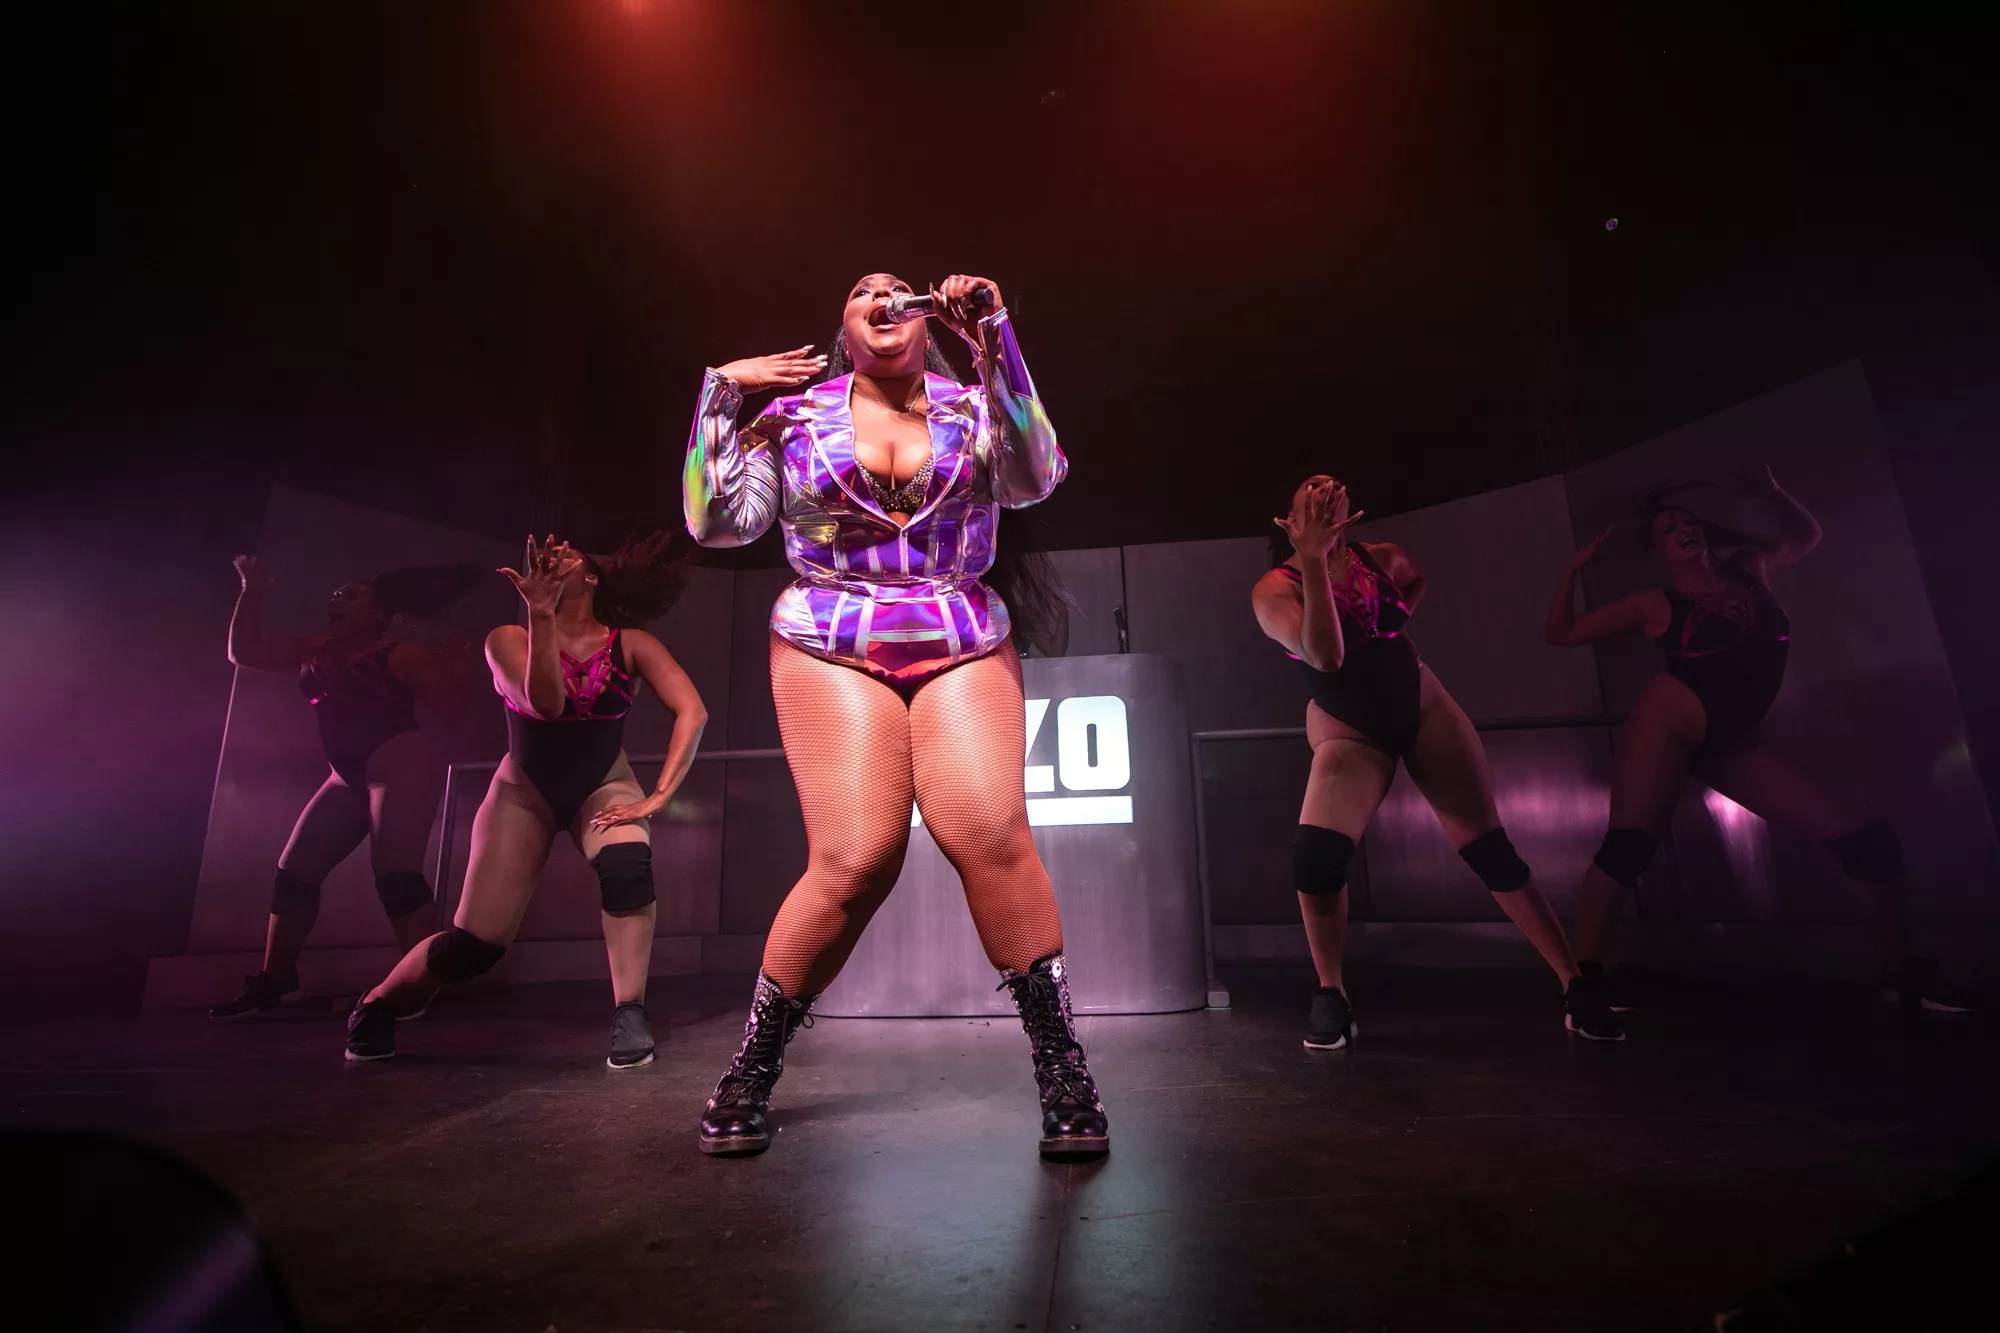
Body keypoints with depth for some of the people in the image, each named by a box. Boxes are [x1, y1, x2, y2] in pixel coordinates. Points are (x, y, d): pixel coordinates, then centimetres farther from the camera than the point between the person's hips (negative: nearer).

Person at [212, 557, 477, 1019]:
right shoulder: (316, 650, 17)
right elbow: (243, 653, 22)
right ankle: (272, 983, 23)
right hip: (350, 777, 9)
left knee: (395, 873, -20)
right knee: (294, 872, 11)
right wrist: (252, 593, 13)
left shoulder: (399, 655, -5)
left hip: (401, 763, -9)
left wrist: (454, 666, -28)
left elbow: (449, 705, -12)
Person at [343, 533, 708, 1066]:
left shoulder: (630, 644, -11)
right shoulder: (508, 639, -10)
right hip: (524, 789, 0)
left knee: (627, 864, -35)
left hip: (602, 785, 0)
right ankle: (375, 1008, 26)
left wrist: (659, 795, -27)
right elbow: (546, 704, -28)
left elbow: (692, 711, -22)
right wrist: (541, 615, -37)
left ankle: (630, 1016, -23)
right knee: (474, 942, -6)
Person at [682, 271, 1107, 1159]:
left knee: (991, 831, -21)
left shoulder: (972, 405, 12)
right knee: (856, 860, -14)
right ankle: (750, 1070, 10)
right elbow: (719, 521, 4)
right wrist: (721, 392, 2)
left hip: (965, 650, 1)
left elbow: (1035, 479, -7)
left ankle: (1062, 1069, -5)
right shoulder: (795, 415, 12)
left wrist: (994, 339, -8)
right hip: (832, 650, -1)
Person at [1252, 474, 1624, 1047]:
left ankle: (1575, 985, 13)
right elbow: (1324, 657, -31)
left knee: (1491, 847, 1)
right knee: (1315, 853, -24)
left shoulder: (1383, 557, 2)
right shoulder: (1275, 589, -12)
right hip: (1348, 733, -3)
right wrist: (1314, 559, -31)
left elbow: (1417, 583, 28)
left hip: (1425, 707, 4)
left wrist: (1394, 618, 13)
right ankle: (1330, 996, -4)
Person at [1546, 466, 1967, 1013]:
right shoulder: (1655, 604, 1)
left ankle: (1902, 971, 20)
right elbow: (1563, 633, 4)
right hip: (1668, 725, -6)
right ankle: (1585, 977, -21)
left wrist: (1769, 491, 16)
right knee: (1628, 844, -24)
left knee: (1867, 837, 1)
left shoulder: (1749, 572, 14)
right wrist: (1575, 567, -2)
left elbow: (1806, 535, 33)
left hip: (1737, 743, 6)